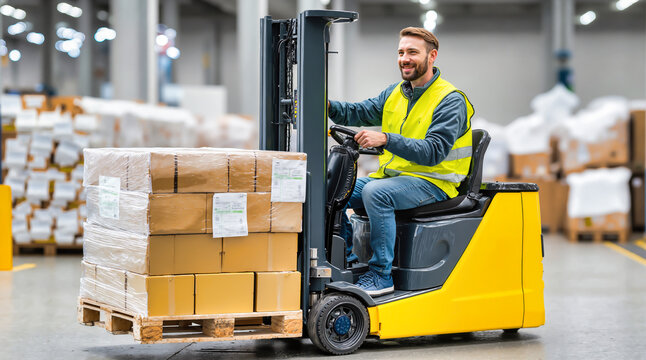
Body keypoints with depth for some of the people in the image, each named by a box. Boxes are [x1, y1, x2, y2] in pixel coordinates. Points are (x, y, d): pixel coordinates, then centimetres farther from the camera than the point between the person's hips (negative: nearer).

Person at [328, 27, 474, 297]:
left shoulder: (451, 101, -12)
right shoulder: (395, 93, 13)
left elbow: (433, 152, -23)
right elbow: (359, 113, 7)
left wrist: (386, 139, -32)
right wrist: (329, 107, -15)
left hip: (431, 183, -8)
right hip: (391, 176, 8)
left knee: (375, 193, -32)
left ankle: (381, 274, -26)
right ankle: (347, 261, 2)